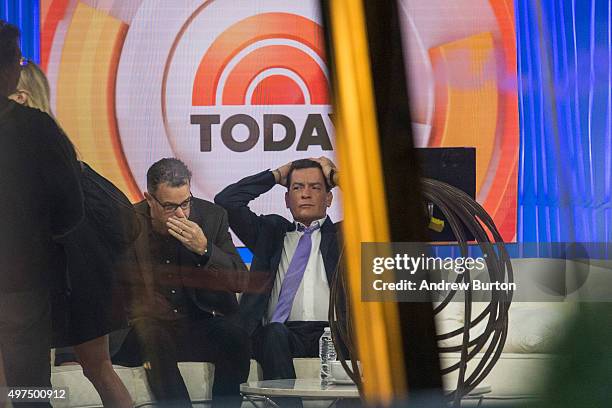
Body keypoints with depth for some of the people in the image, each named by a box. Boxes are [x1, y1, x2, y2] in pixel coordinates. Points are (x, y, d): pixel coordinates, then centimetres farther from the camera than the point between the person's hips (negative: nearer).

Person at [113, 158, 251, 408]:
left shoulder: (211, 216, -1)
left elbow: (240, 281, -3)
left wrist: (204, 249, -21)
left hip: (198, 325, 2)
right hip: (147, 329, -2)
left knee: (235, 339, -27)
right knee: (156, 339, -35)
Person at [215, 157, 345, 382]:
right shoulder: (271, 231, 27)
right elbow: (226, 201, 17)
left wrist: (335, 175, 17)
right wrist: (276, 175, 22)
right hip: (279, 335, 1)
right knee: (275, 333, -35)